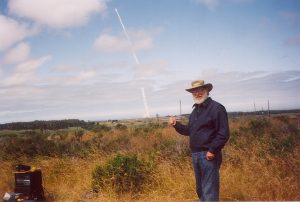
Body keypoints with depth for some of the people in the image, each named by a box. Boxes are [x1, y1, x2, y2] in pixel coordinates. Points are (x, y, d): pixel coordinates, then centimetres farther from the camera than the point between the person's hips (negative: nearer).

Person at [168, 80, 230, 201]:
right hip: (195, 155, 8)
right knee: (200, 189, 19)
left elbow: (224, 133, -15)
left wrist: (212, 150, -19)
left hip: (208, 155, -8)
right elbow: (189, 131, 19)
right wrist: (176, 124, 5)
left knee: (209, 191, -3)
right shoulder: (195, 110, 16)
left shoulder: (217, 108, -10)